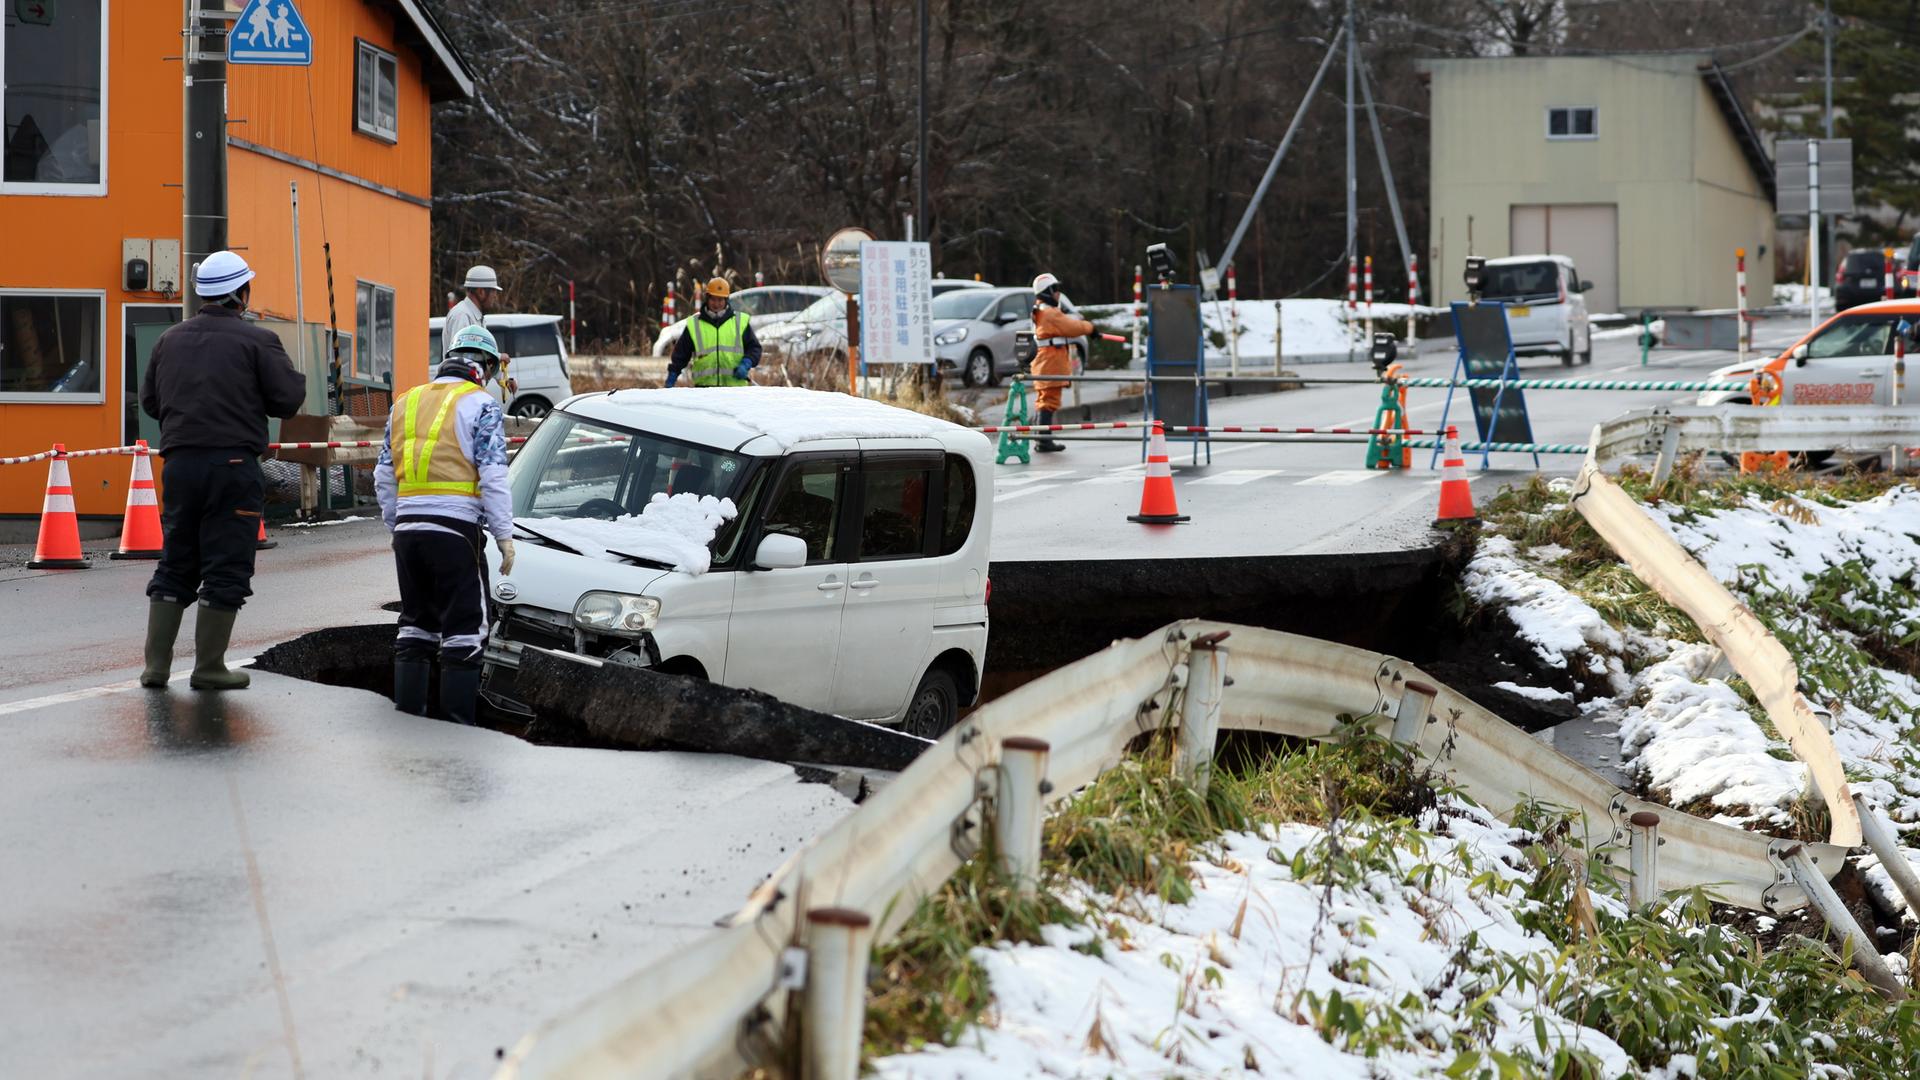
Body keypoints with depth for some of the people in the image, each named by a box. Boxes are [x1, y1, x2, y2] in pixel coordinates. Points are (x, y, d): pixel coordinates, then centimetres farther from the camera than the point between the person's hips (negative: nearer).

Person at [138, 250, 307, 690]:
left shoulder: (170, 340, 11)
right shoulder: (257, 340, -6)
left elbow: (149, 400, 16)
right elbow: (289, 399, -8)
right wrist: (294, 377, 13)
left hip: (179, 464, 5)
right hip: (233, 464, -5)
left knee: (175, 563, 13)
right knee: (225, 568, 1)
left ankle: (156, 663, 10)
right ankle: (209, 668, 3)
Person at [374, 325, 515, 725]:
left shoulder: (405, 403, 17)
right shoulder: (481, 405, -2)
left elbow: (383, 476, 18)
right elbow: (493, 476, -9)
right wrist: (504, 534, -6)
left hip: (407, 527, 6)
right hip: (454, 527, -6)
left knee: (416, 619, 16)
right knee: (465, 626, -1)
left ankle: (408, 709, 17)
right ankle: (457, 716, -4)